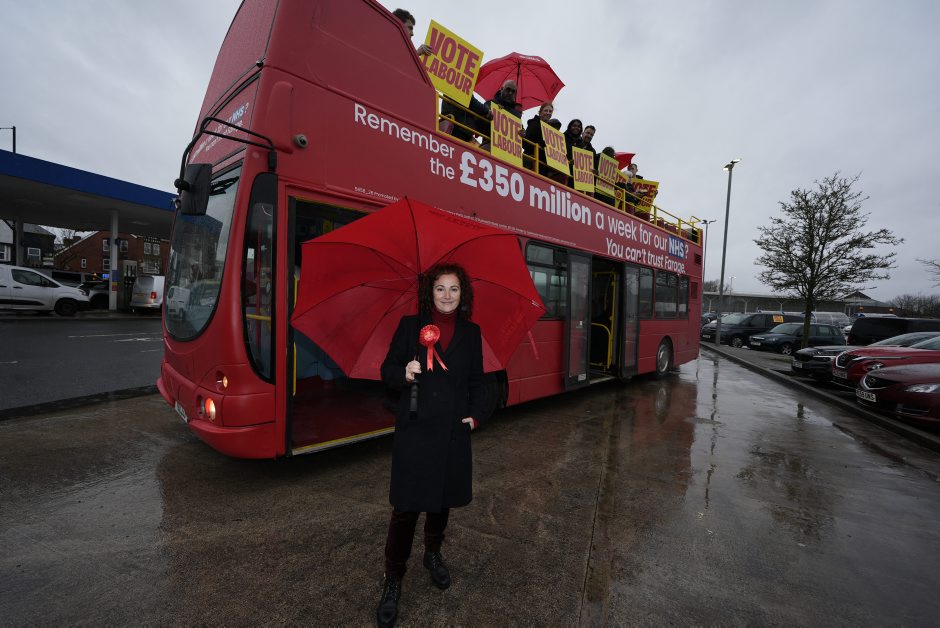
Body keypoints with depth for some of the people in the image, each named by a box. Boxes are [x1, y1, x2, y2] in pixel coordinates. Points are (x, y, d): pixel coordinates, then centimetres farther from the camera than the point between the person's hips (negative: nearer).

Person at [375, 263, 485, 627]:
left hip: (453, 430, 3)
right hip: (414, 429, -3)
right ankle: (393, 580, 24)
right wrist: (404, 374, -20)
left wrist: (475, 414, -2)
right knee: (406, 506, 2)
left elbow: (476, 381, 10)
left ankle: (433, 555, 45)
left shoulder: (471, 333, 6)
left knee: (443, 499, 18)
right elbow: (387, 370, 1)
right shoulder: (410, 325, -1)